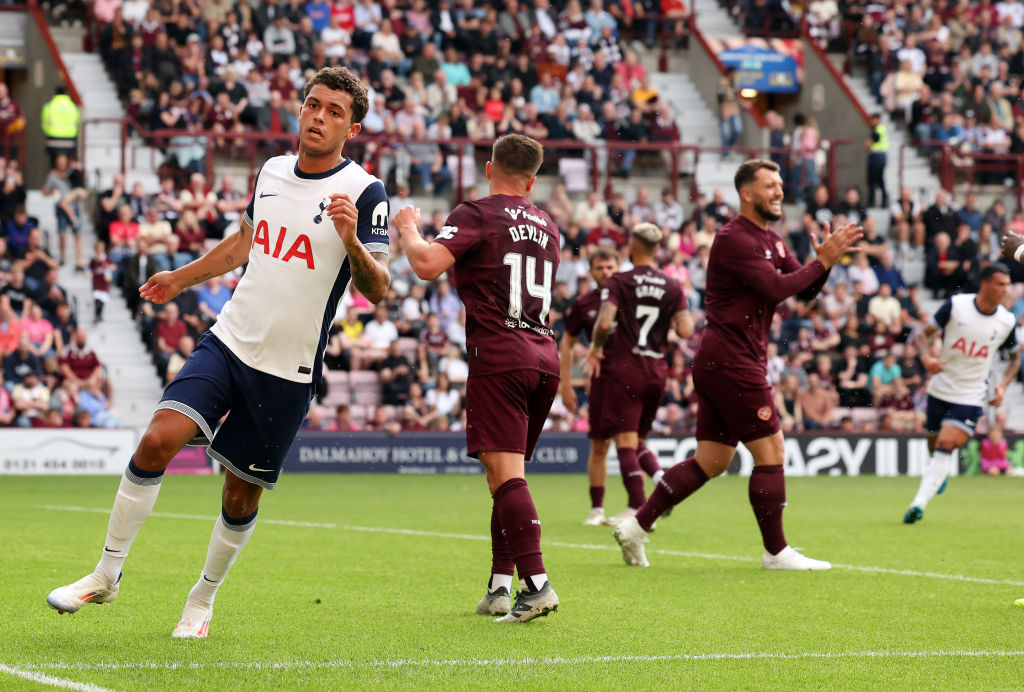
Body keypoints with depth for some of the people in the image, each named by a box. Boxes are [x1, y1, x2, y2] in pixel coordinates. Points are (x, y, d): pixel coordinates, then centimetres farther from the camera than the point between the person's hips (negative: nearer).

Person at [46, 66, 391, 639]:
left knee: (242, 495, 3)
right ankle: (108, 573, -2)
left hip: (289, 371, -3)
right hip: (230, 341, 4)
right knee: (158, 440, -15)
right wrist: (181, 279, 35)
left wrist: (352, 243, -34)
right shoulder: (272, 171, 7)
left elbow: (377, 290, -14)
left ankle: (204, 598, 28)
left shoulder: (364, 192, -10)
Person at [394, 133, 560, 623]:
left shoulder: (476, 214, -3)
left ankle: (536, 583, -25)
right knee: (505, 473, 15)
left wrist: (408, 229, 3)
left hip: (498, 353, -7)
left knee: (506, 471, -13)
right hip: (545, 355, 7)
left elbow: (428, 265, -17)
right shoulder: (547, 227, 20)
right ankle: (499, 588, 15)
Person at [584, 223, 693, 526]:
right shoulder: (672, 286, 5)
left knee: (626, 439, -3)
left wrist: (595, 348, -1)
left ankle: (636, 507, -10)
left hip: (624, 367, -5)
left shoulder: (618, 282, -6)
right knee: (639, 439, 18)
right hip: (657, 369, 5)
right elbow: (685, 330, -3)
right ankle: (659, 475, -8)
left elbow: (605, 322, -19)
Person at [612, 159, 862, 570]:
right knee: (770, 449, -6)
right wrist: (823, 262, -16)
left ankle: (637, 525, 12)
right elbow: (775, 288, -22)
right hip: (730, 361, -10)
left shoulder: (769, 240, 18)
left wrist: (824, 261, -6)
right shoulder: (734, 238, -13)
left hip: (721, 364, 10)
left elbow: (805, 291, 12)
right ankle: (776, 552, 1)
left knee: (711, 461, 10)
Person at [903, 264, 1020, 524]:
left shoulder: (1007, 321, -3)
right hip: (940, 389, 1)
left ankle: (919, 503, -25)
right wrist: (926, 356, -23)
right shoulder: (955, 305, -8)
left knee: (946, 446, -20)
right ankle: (943, 472, 50)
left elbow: (1015, 356, 14)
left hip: (971, 397, -1)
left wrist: (1003, 385, -2)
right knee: (935, 448, 13)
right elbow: (923, 334, -2)